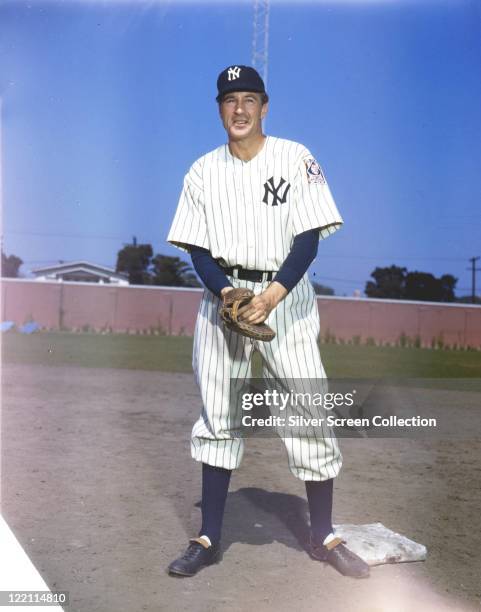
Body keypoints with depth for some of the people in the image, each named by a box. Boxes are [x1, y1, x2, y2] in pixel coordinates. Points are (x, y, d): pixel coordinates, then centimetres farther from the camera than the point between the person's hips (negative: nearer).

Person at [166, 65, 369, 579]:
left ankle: (323, 537, 12)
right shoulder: (203, 171, 7)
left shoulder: (296, 159, 0)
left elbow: (309, 239, -7)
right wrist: (227, 292, -16)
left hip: (286, 297, -2)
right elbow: (197, 249, 3)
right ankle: (209, 538, 15)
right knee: (217, 418, 4)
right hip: (222, 295, 2)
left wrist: (271, 296, -19)